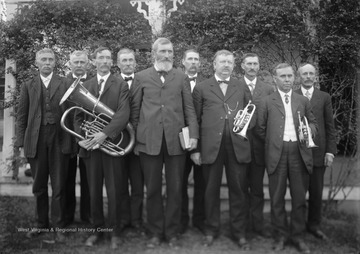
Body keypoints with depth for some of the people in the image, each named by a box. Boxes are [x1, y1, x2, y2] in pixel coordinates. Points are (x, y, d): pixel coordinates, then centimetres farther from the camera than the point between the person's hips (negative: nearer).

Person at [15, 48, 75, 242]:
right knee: (39, 187, 11)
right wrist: (21, 142, 0)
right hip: (36, 140, 2)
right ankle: (42, 224, 26)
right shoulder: (28, 86, 9)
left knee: (58, 187, 4)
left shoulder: (65, 84, 5)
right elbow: (21, 116, 7)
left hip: (59, 140, -1)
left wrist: (72, 141, -5)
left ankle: (58, 226, 16)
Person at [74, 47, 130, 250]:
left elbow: (123, 114, -11)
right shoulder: (85, 86, 13)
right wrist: (81, 137, -6)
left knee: (113, 192, 3)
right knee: (94, 191, 9)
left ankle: (115, 232, 17)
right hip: (90, 146, 3)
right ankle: (97, 229, 23)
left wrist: (105, 134, -22)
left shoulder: (121, 85, 2)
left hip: (112, 144, -3)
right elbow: (78, 116, 10)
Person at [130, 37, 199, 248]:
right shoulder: (142, 77, 9)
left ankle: (172, 233, 19)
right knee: (153, 189, 7)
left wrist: (193, 134, -5)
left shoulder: (182, 77, 10)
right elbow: (135, 108, 9)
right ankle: (155, 232, 20)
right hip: (149, 141, 0)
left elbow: (189, 108, 6)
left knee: (175, 190, 5)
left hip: (175, 141, 0)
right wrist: (135, 135, 4)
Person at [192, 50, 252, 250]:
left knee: (239, 190, 5)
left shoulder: (242, 88, 13)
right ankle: (212, 230, 24)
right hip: (211, 147, -1)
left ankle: (239, 232, 19)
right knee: (211, 190, 9)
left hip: (238, 146, 1)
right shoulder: (202, 88, 7)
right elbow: (195, 119, 4)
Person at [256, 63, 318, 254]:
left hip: (299, 152, 2)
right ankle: (280, 235, 21)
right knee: (277, 197, 6)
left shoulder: (303, 101, 13)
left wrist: (309, 130, -4)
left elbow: (313, 122, 16)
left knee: (299, 197, 7)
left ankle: (297, 236, 22)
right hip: (277, 152, -1)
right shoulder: (267, 102, 6)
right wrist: (273, 142, 4)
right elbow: (260, 129, 7)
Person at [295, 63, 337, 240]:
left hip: (318, 151, 1)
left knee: (316, 191, 8)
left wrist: (330, 151, -1)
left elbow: (330, 127, 6)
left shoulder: (324, 97, 7)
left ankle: (314, 225, 23)